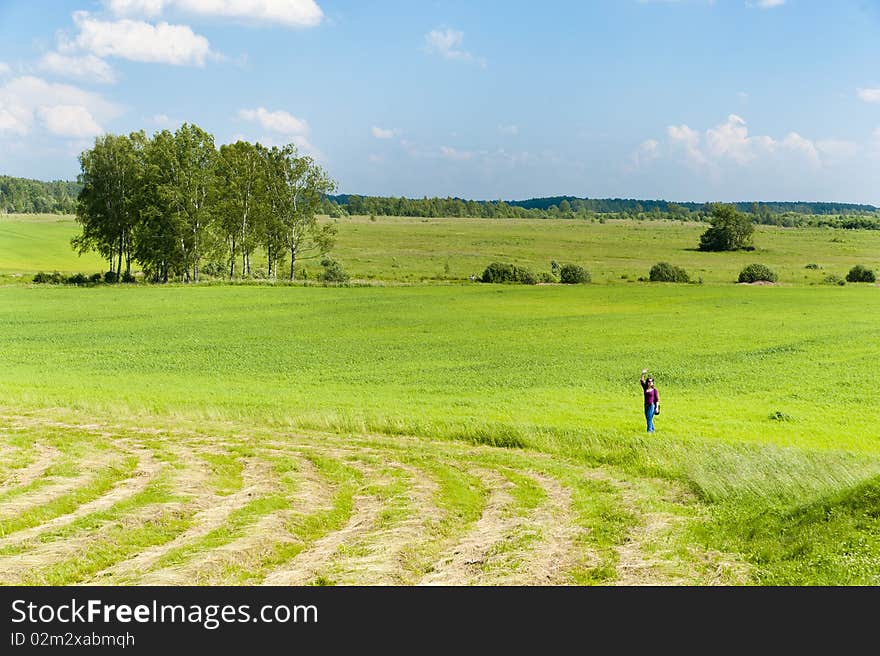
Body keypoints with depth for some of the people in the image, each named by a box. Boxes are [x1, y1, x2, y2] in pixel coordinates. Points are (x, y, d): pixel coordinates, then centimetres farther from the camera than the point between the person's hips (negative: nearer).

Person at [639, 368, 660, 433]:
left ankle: (649, 430, -13)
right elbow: (641, 381, 4)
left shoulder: (654, 390, -4)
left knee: (649, 418, -13)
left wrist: (657, 408, -9)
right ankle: (652, 429, 24)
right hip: (646, 405, 5)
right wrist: (643, 374, -10)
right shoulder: (645, 388, 8)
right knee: (648, 418, 11)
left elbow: (657, 399, -3)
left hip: (652, 405, -5)